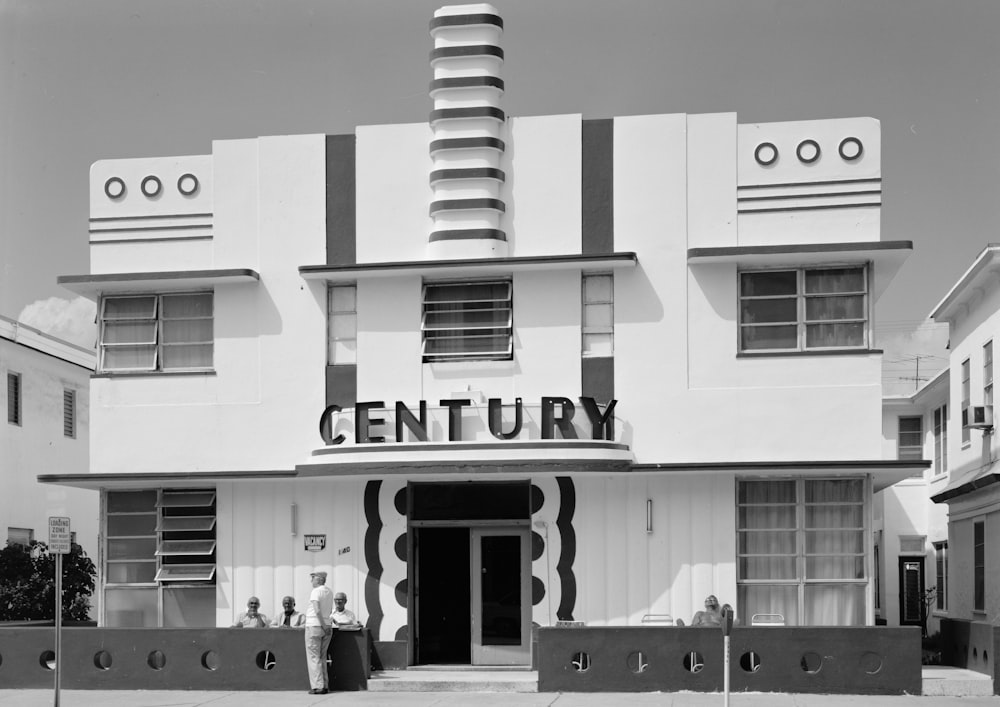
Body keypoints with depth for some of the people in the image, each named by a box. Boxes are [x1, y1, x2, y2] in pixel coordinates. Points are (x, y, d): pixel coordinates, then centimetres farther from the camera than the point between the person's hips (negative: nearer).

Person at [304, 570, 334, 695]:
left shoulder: (315, 591, -12)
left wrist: (324, 626, -15)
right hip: (327, 626, 7)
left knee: (313, 657, -1)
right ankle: (324, 685, 14)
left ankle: (317, 686, -5)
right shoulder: (329, 592, 10)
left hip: (314, 626, -7)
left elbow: (317, 610, -20)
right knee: (322, 657, 15)